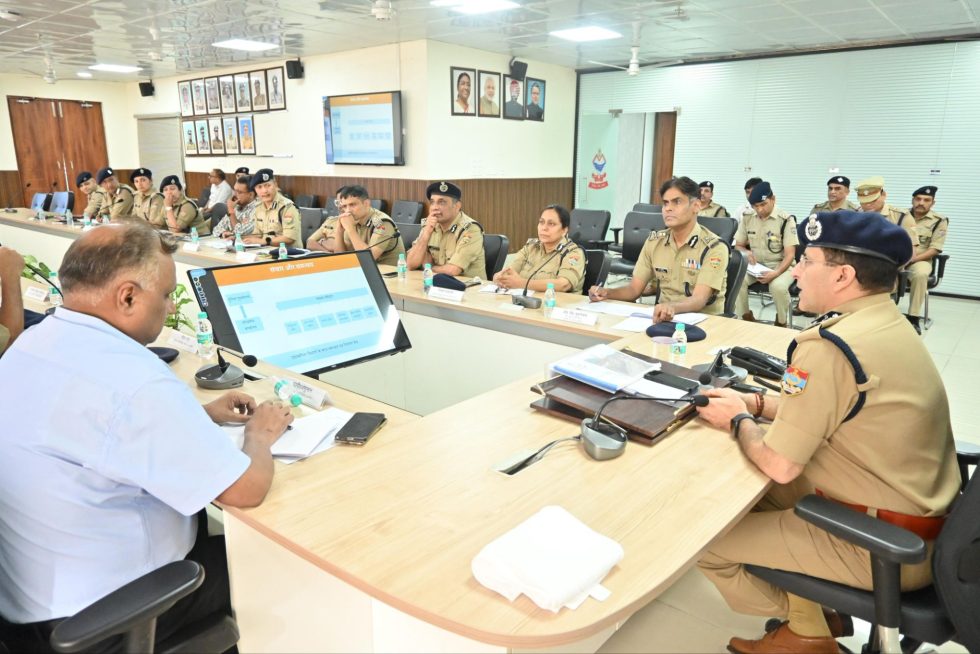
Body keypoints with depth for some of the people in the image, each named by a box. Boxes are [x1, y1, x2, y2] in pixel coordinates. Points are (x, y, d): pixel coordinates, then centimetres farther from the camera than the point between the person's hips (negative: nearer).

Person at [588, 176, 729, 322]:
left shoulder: (714, 248, -11)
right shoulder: (654, 242, 5)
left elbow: (699, 299, -24)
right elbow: (634, 289, 5)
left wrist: (672, 307, -46)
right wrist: (606, 293, -17)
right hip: (663, 317, 4)